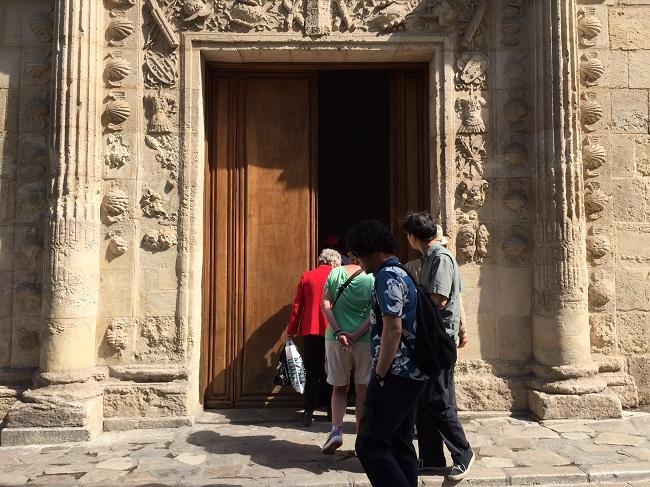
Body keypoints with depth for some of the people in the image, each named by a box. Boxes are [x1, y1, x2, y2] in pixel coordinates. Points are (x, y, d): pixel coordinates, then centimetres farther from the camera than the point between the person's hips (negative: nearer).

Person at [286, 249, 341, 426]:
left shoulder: (306, 276, 3)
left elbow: (297, 306, 3)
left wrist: (291, 331, 8)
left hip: (310, 331, 1)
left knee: (311, 373, 6)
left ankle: (309, 412, 0)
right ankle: (331, 410, 18)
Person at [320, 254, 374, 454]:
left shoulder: (335, 273, 0)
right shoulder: (373, 278, -5)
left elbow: (326, 306, -6)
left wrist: (338, 332, -10)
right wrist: (356, 335, -12)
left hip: (336, 339, 1)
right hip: (365, 340, -1)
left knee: (339, 387, 16)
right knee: (362, 391, 9)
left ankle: (336, 430, 2)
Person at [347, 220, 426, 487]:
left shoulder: (387, 276, -15)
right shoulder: (400, 273, 17)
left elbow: (393, 329, -22)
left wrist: (380, 375, -16)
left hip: (395, 375, -10)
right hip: (411, 375, 10)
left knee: (369, 445, -7)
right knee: (400, 443, 14)